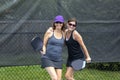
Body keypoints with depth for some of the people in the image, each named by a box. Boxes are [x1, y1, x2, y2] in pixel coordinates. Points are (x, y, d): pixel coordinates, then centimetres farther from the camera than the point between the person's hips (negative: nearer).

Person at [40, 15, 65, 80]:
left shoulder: (63, 33, 7)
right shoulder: (50, 32, -4)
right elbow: (44, 44, 1)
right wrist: (43, 51, -18)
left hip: (58, 60, 5)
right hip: (48, 59, -5)